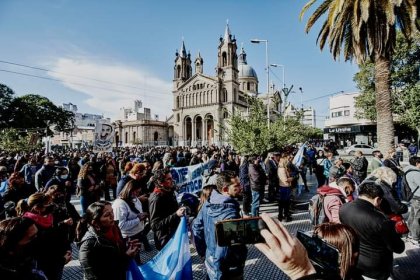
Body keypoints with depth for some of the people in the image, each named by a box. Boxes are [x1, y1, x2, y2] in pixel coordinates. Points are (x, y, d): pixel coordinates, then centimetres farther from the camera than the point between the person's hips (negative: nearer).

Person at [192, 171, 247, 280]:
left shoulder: (208, 203, -7)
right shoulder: (230, 213, -31)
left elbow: (196, 227, 3)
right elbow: (224, 249, -33)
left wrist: (203, 251, 13)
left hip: (210, 261, 7)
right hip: (229, 271, -6)